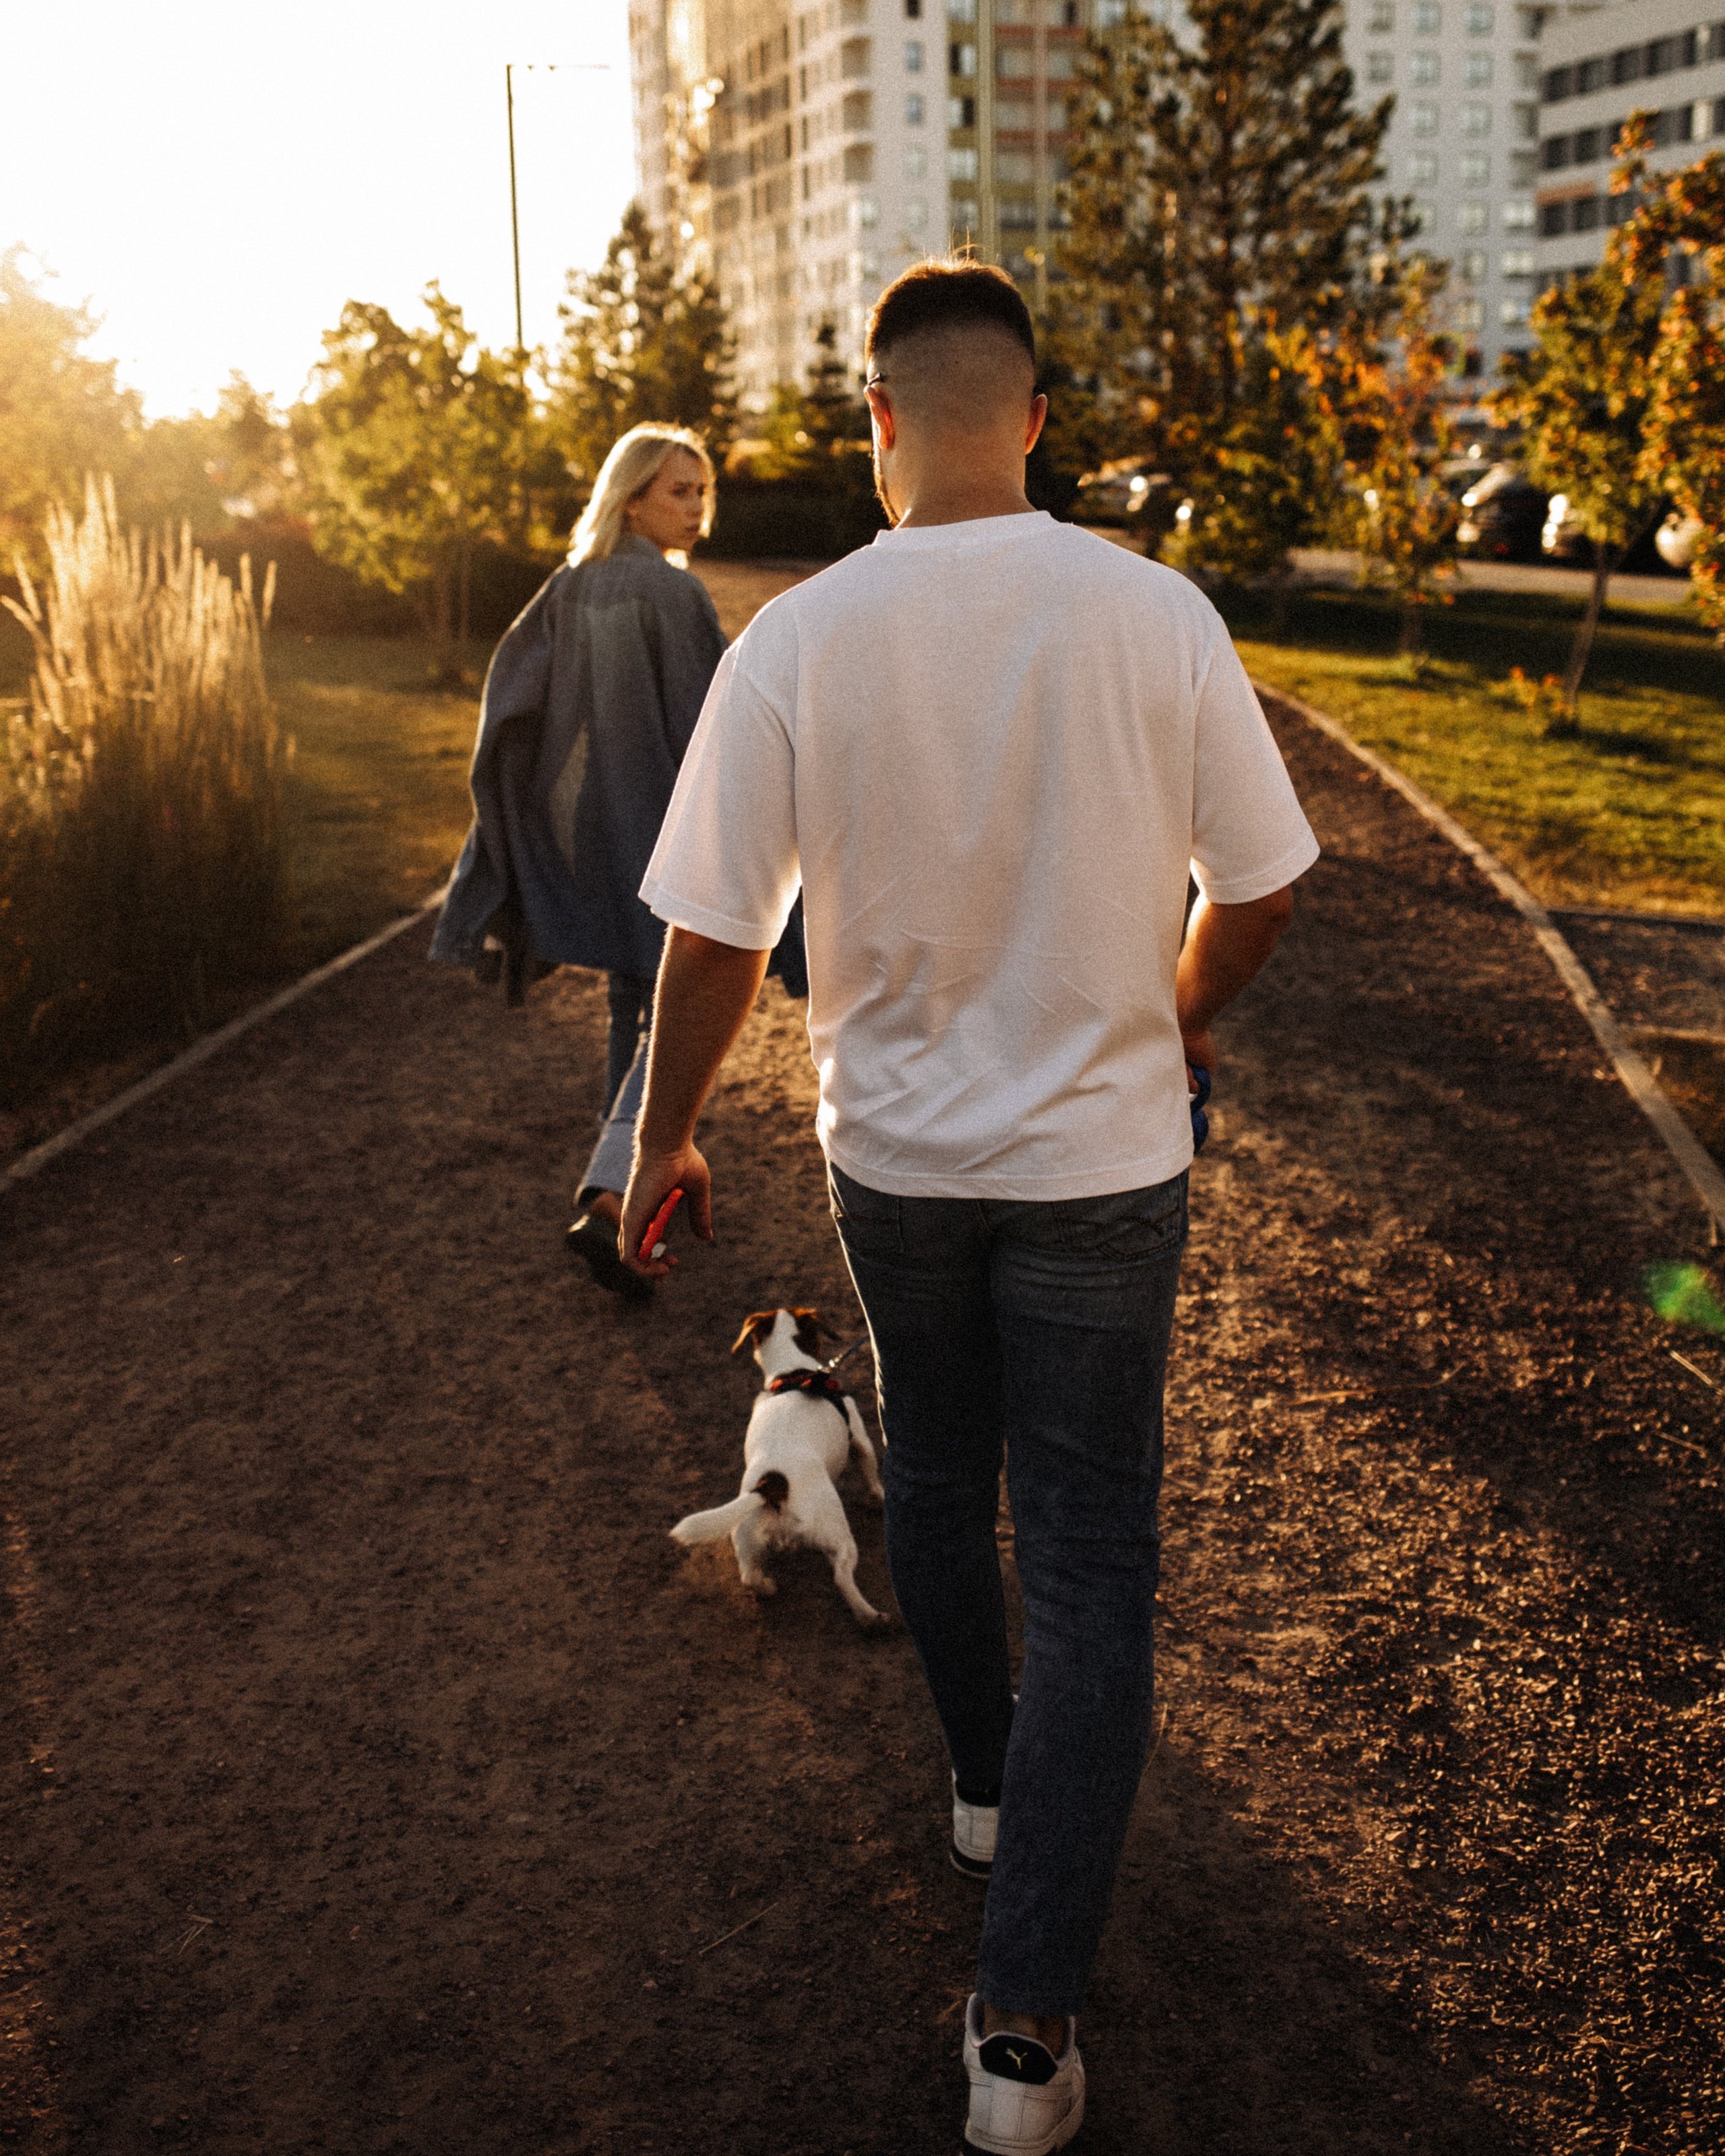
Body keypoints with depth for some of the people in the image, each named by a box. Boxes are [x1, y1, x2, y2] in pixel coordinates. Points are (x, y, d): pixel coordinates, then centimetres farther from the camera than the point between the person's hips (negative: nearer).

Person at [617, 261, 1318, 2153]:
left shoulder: (796, 641, -13)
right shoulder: (1154, 616, -12)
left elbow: (715, 932, -10)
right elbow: (1261, 882, -3)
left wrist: (663, 1138, 5)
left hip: (892, 1152, 1)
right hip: (1100, 1158, -1)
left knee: (932, 1487, 24)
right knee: (1087, 1565, 6)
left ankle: (986, 1790, 46)